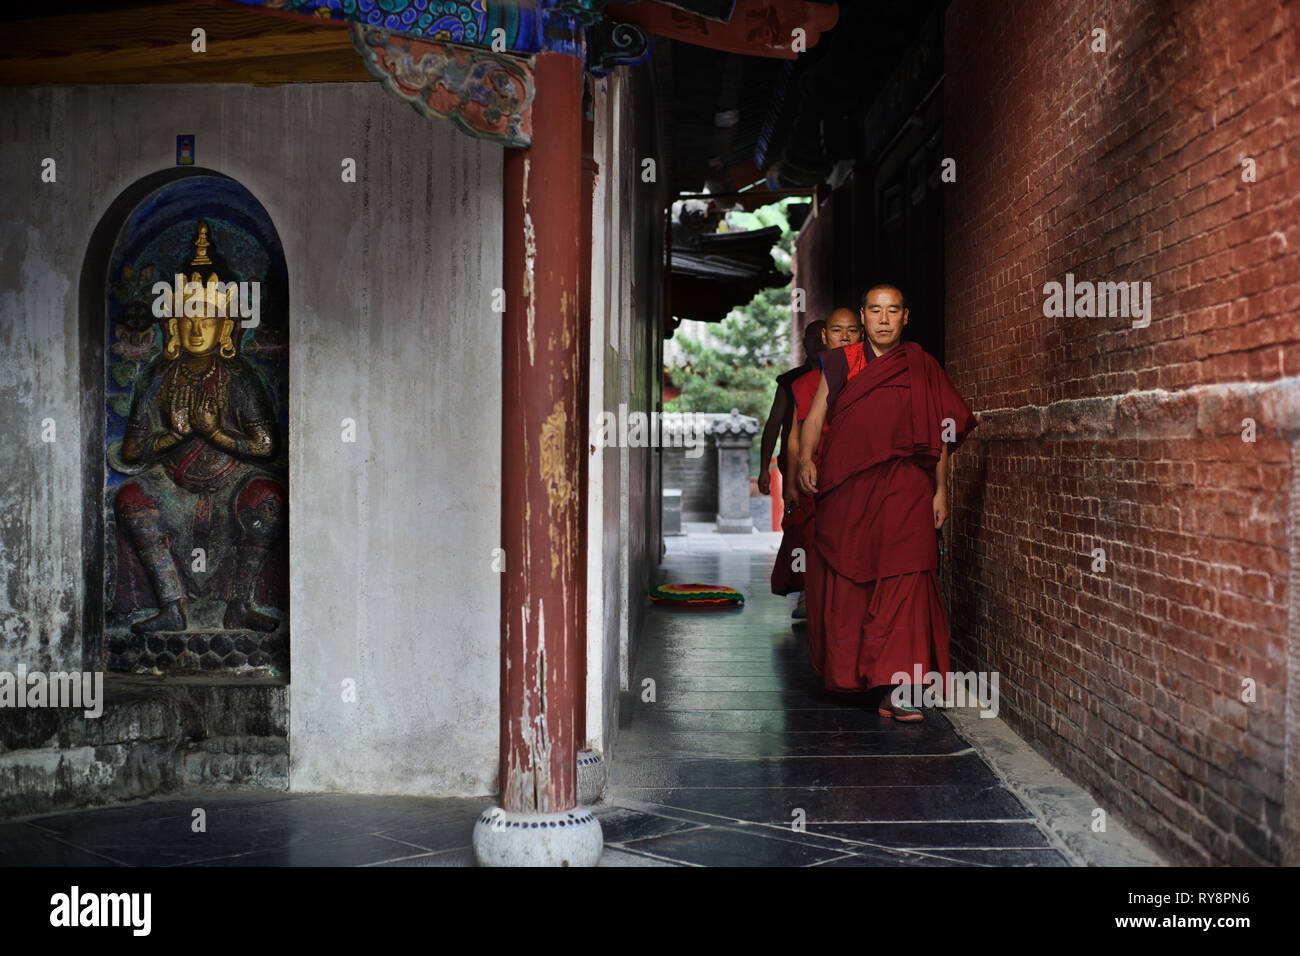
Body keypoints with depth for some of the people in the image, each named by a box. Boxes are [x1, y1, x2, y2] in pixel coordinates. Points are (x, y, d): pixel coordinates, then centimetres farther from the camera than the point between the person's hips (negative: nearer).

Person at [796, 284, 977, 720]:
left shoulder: (921, 368, 10)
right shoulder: (840, 364, 10)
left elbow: (942, 433, 12)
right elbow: (815, 417, 4)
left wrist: (940, 489, 7)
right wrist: (805, 459, -14)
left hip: (905, 488, -1)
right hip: (846, 488, 1)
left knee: (904, 578, -12)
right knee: (846, 582, 6)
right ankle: (845, 673, 23)